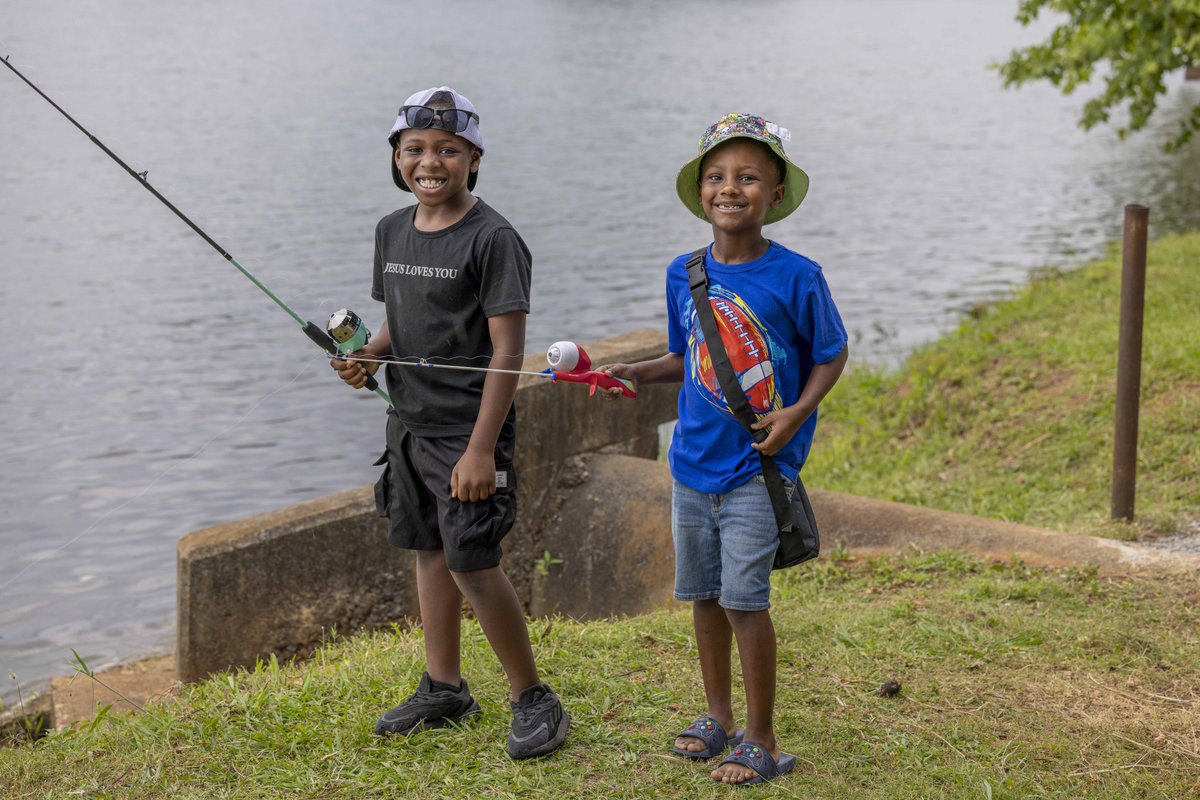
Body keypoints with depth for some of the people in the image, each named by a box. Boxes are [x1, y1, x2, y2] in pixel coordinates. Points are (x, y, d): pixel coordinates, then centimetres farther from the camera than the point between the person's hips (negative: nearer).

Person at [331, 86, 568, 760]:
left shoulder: (492, 239, -15)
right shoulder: (393, 231, 8)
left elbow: (507, 350, -18)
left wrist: (481, 450, -23)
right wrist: (369, 356, -2)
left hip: (469, 428, -8)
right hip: (409, 422, 8)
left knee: (475, 566, -8)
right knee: (431, 552, 16)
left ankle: (534, 700, 7)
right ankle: (445, 689, 30)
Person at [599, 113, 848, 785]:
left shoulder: (796, 276, -11)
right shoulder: (684, 274, 3)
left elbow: (832, 354, 0)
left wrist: (797, 412, -15)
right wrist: (637, 372, -1)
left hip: (758, 465, -5)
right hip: (694, 461, 5)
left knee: (745, 597, -7)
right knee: (704, 593, 14)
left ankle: (761, 740, 7)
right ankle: (719, 717, 31)